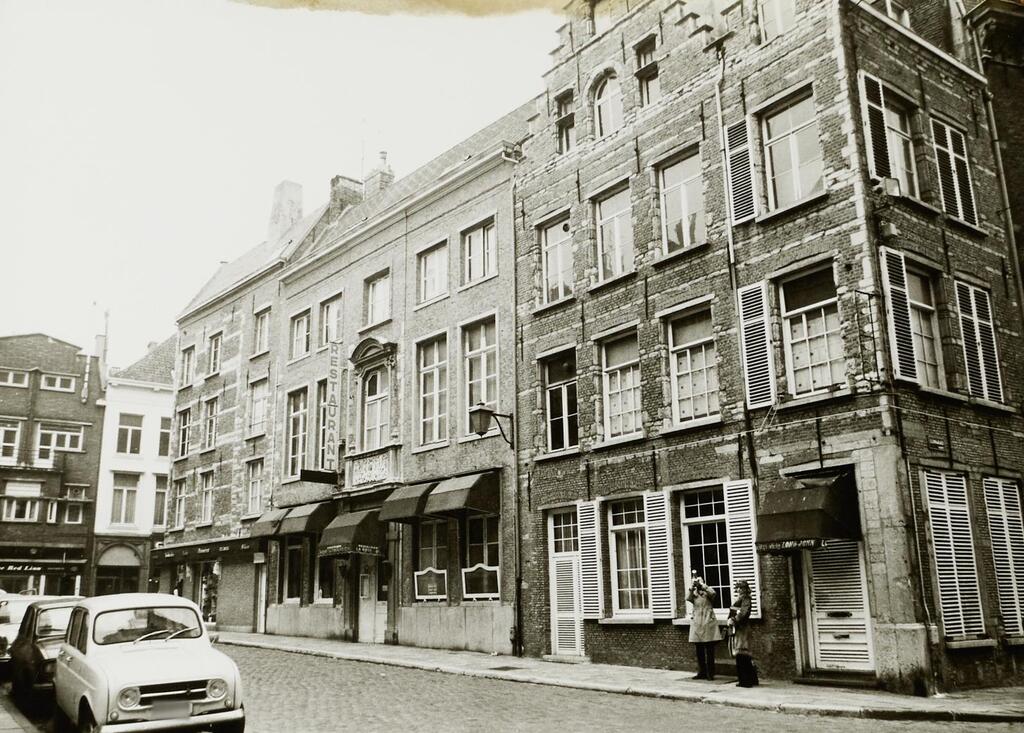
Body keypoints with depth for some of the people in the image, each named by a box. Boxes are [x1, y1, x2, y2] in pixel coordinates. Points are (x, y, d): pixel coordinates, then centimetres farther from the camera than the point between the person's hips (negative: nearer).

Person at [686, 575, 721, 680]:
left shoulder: (708, 592, 3)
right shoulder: (694, 594, 10)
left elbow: (712, 593, -20)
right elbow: (688, 598, -10)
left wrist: (701, 584, -16)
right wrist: (692, 587, -18)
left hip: (708, 624, -3)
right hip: (696, 624, 3)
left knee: (709, 651, -2)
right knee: (699, 652, 7)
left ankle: (710, 674, 3)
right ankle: (702, 673, 16)